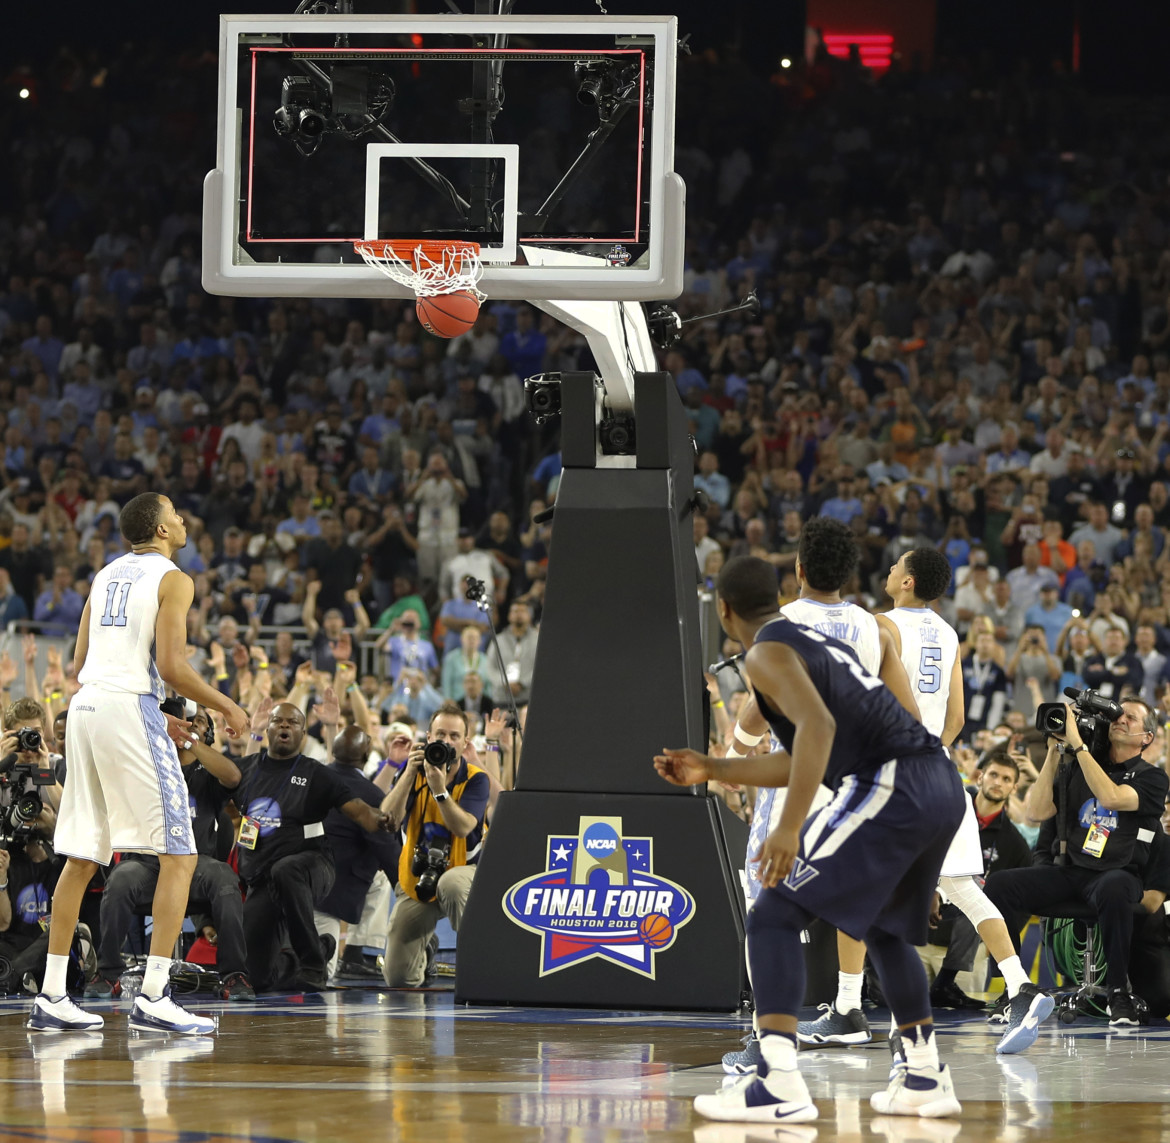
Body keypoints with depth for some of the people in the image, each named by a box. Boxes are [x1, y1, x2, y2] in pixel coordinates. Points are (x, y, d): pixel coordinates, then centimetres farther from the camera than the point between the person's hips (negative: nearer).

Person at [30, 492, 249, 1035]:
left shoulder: (106, 575, 20)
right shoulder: (172, 579, -3)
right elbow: (170, 665, -14)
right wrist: (227, 708, 1)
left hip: (86, 706, 8)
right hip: (131, 710, -8)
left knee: (81, 858, 12)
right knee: (179, 855, -4)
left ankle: (51, 998, 11)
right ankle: (153, 998, -13)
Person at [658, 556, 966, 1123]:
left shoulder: (768, 652, -1)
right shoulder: (815, 641, 28)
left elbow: (818, 726, -19)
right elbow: (802, 760, 33)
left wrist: (790, 827, -24)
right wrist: (711, 769, 36)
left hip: (887, 789, -9)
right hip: (942, 784, 9)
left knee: (773, 917, -5)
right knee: (885, 928, 31)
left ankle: (778, 1086, -18)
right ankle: (925, 1080, 30)